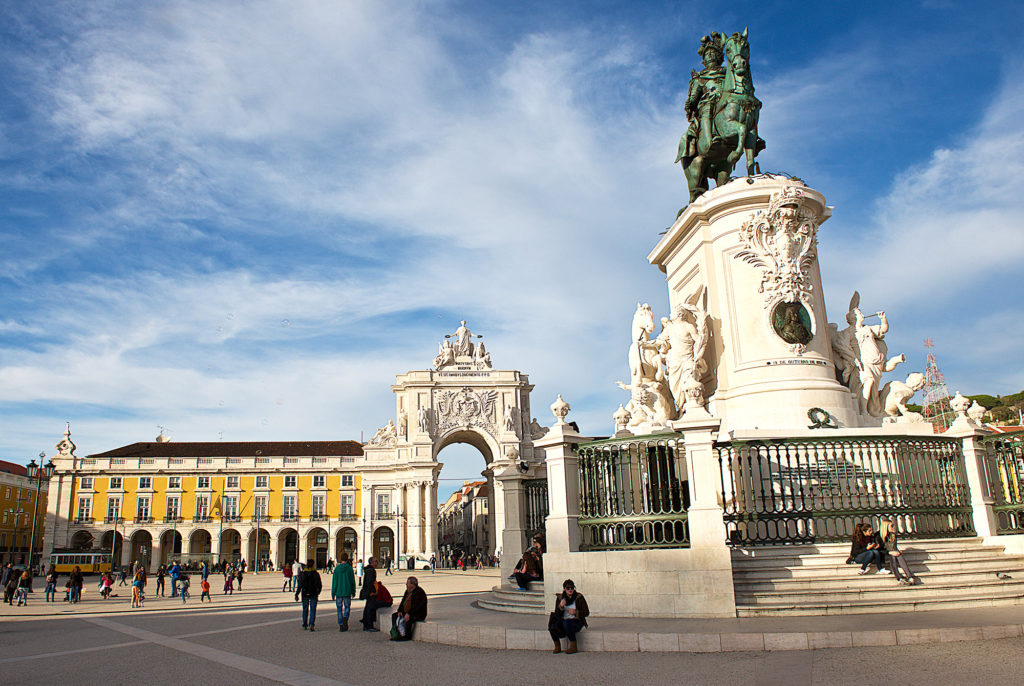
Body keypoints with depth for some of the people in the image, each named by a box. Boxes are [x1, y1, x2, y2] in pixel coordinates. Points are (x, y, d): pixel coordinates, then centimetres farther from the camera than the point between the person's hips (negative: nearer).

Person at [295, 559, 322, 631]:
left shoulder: (302, 573, -4)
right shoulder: (316, 574, -7)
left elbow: (300, 585, -8)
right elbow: (319, 585, -4)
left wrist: (297, 594, -2)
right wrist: (318, 592, 14)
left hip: (305, 594, 2)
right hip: (313, 594, -2)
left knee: (305, 609, 16)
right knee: (313, 610, 3)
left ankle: (305, 625, 22)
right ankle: (311, 625, -11)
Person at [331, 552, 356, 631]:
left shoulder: (337, 569, -2)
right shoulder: (350, 568, -4)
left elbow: (334, 581, -1)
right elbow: (353, 581, 0)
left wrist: (333, 593, 5)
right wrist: (353, 591, 11)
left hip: (338, 592, 1)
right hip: (347, 592, -1)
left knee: (339, 609, 10)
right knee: (347, 607, 13)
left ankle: (341, 626, 8)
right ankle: (345, 619, -14)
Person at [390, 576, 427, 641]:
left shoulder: (419, 592, -15)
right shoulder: (407, 591, 14)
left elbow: (417, 606, -23)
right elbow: (403, 602, 15)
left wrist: (409, 614, -30)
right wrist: (400, 611, -2)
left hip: (418, 614, -9)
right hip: (406, 612, 9)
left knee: (408, 619, -35)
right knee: (394, 616, -4)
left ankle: (407, 636, -22)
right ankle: (396, 634, -6)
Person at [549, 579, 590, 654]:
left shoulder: (579, 597, -2)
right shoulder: (559, 598, 6)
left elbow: (587, 612, 0)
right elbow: (557, 614, 2)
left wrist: (575, 612, -16)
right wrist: (561, 606, -18)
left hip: (577, 621, -3)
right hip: (563, 621, 3)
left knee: (567, 623, -36)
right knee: (552, 626, -27)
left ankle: (573, 647, -19)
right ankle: (557, 647, -4)